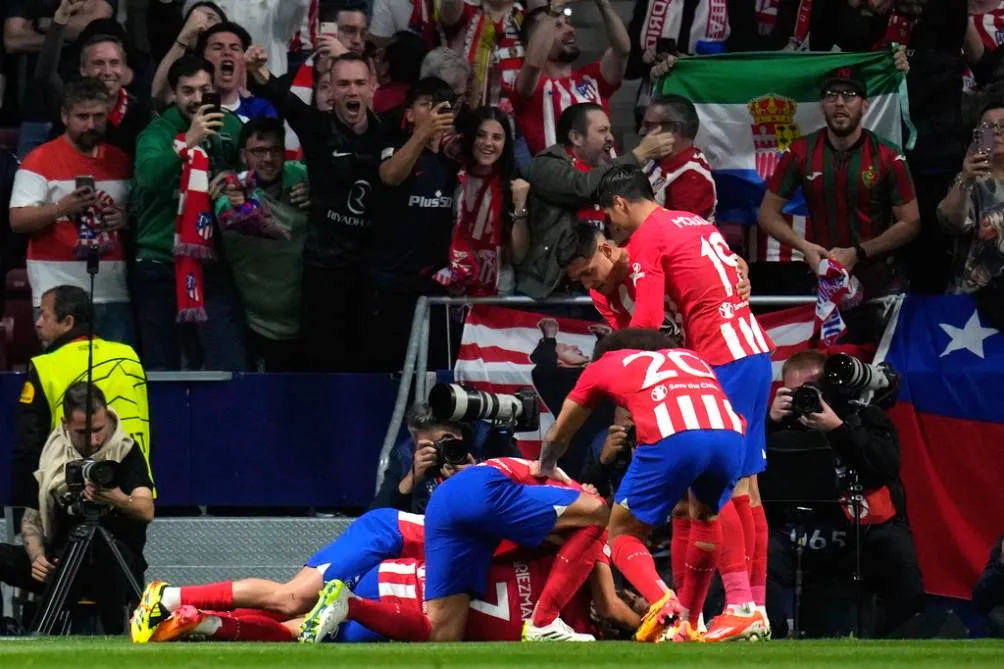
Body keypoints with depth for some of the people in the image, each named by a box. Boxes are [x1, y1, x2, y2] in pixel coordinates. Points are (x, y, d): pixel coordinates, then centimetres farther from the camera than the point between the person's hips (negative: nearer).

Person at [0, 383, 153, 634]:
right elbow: (31, 519, 11)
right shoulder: (52, 456, 7)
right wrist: (37, 557, -10)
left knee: (109, 553, -40)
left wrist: (117, 500, -42)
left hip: (115, 568, -4)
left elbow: (146, 512, -19)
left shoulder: (125, 452, -4)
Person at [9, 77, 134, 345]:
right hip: (58, 293, -5)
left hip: (113, 293, 5)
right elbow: (17, 221, -8)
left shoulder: (120, 161, 14)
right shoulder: (40, 160, -2)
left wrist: (127, 219, 0)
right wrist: (60, 208, -25)